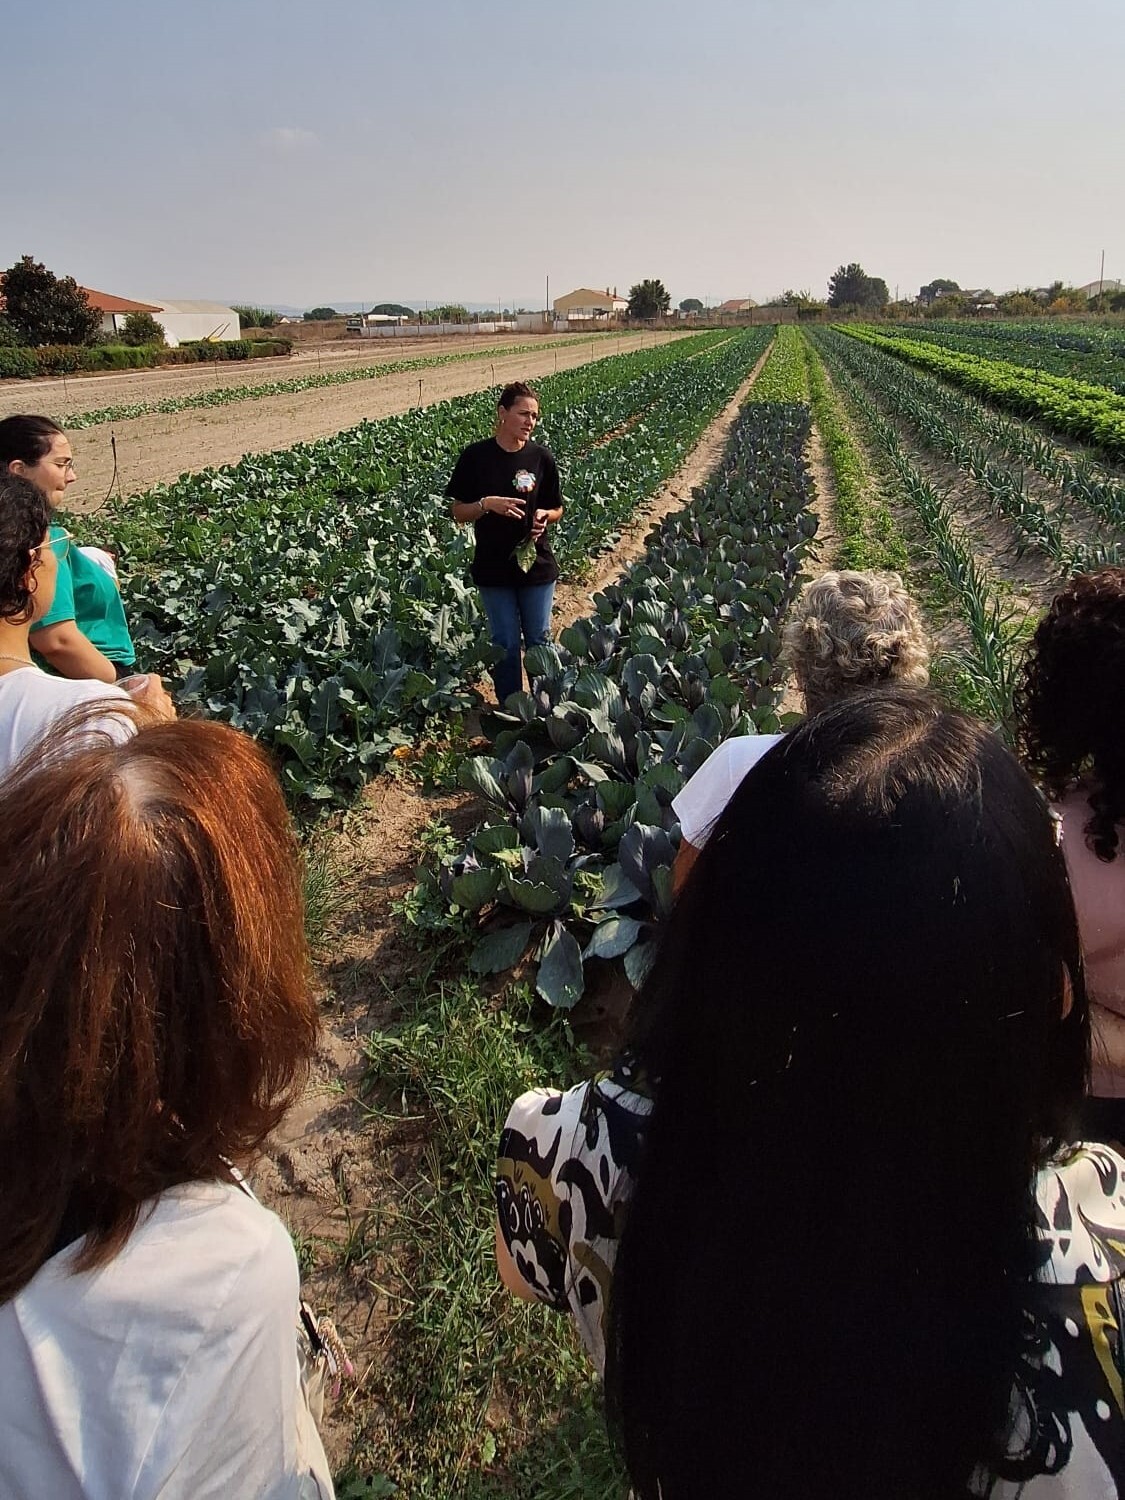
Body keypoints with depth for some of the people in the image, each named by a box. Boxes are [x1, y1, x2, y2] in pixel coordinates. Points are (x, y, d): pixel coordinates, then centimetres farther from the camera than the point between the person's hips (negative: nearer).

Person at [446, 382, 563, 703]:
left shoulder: (541, 457, -3)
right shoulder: (476, 456, -7)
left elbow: (557, 509, 7)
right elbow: (459, 511, -2)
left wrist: (544, 515, -16)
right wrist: (487, 504, -21)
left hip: (537, 564, 1)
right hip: (494, 568, -1)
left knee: (539, 640, 10)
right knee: (506, 643, 8)